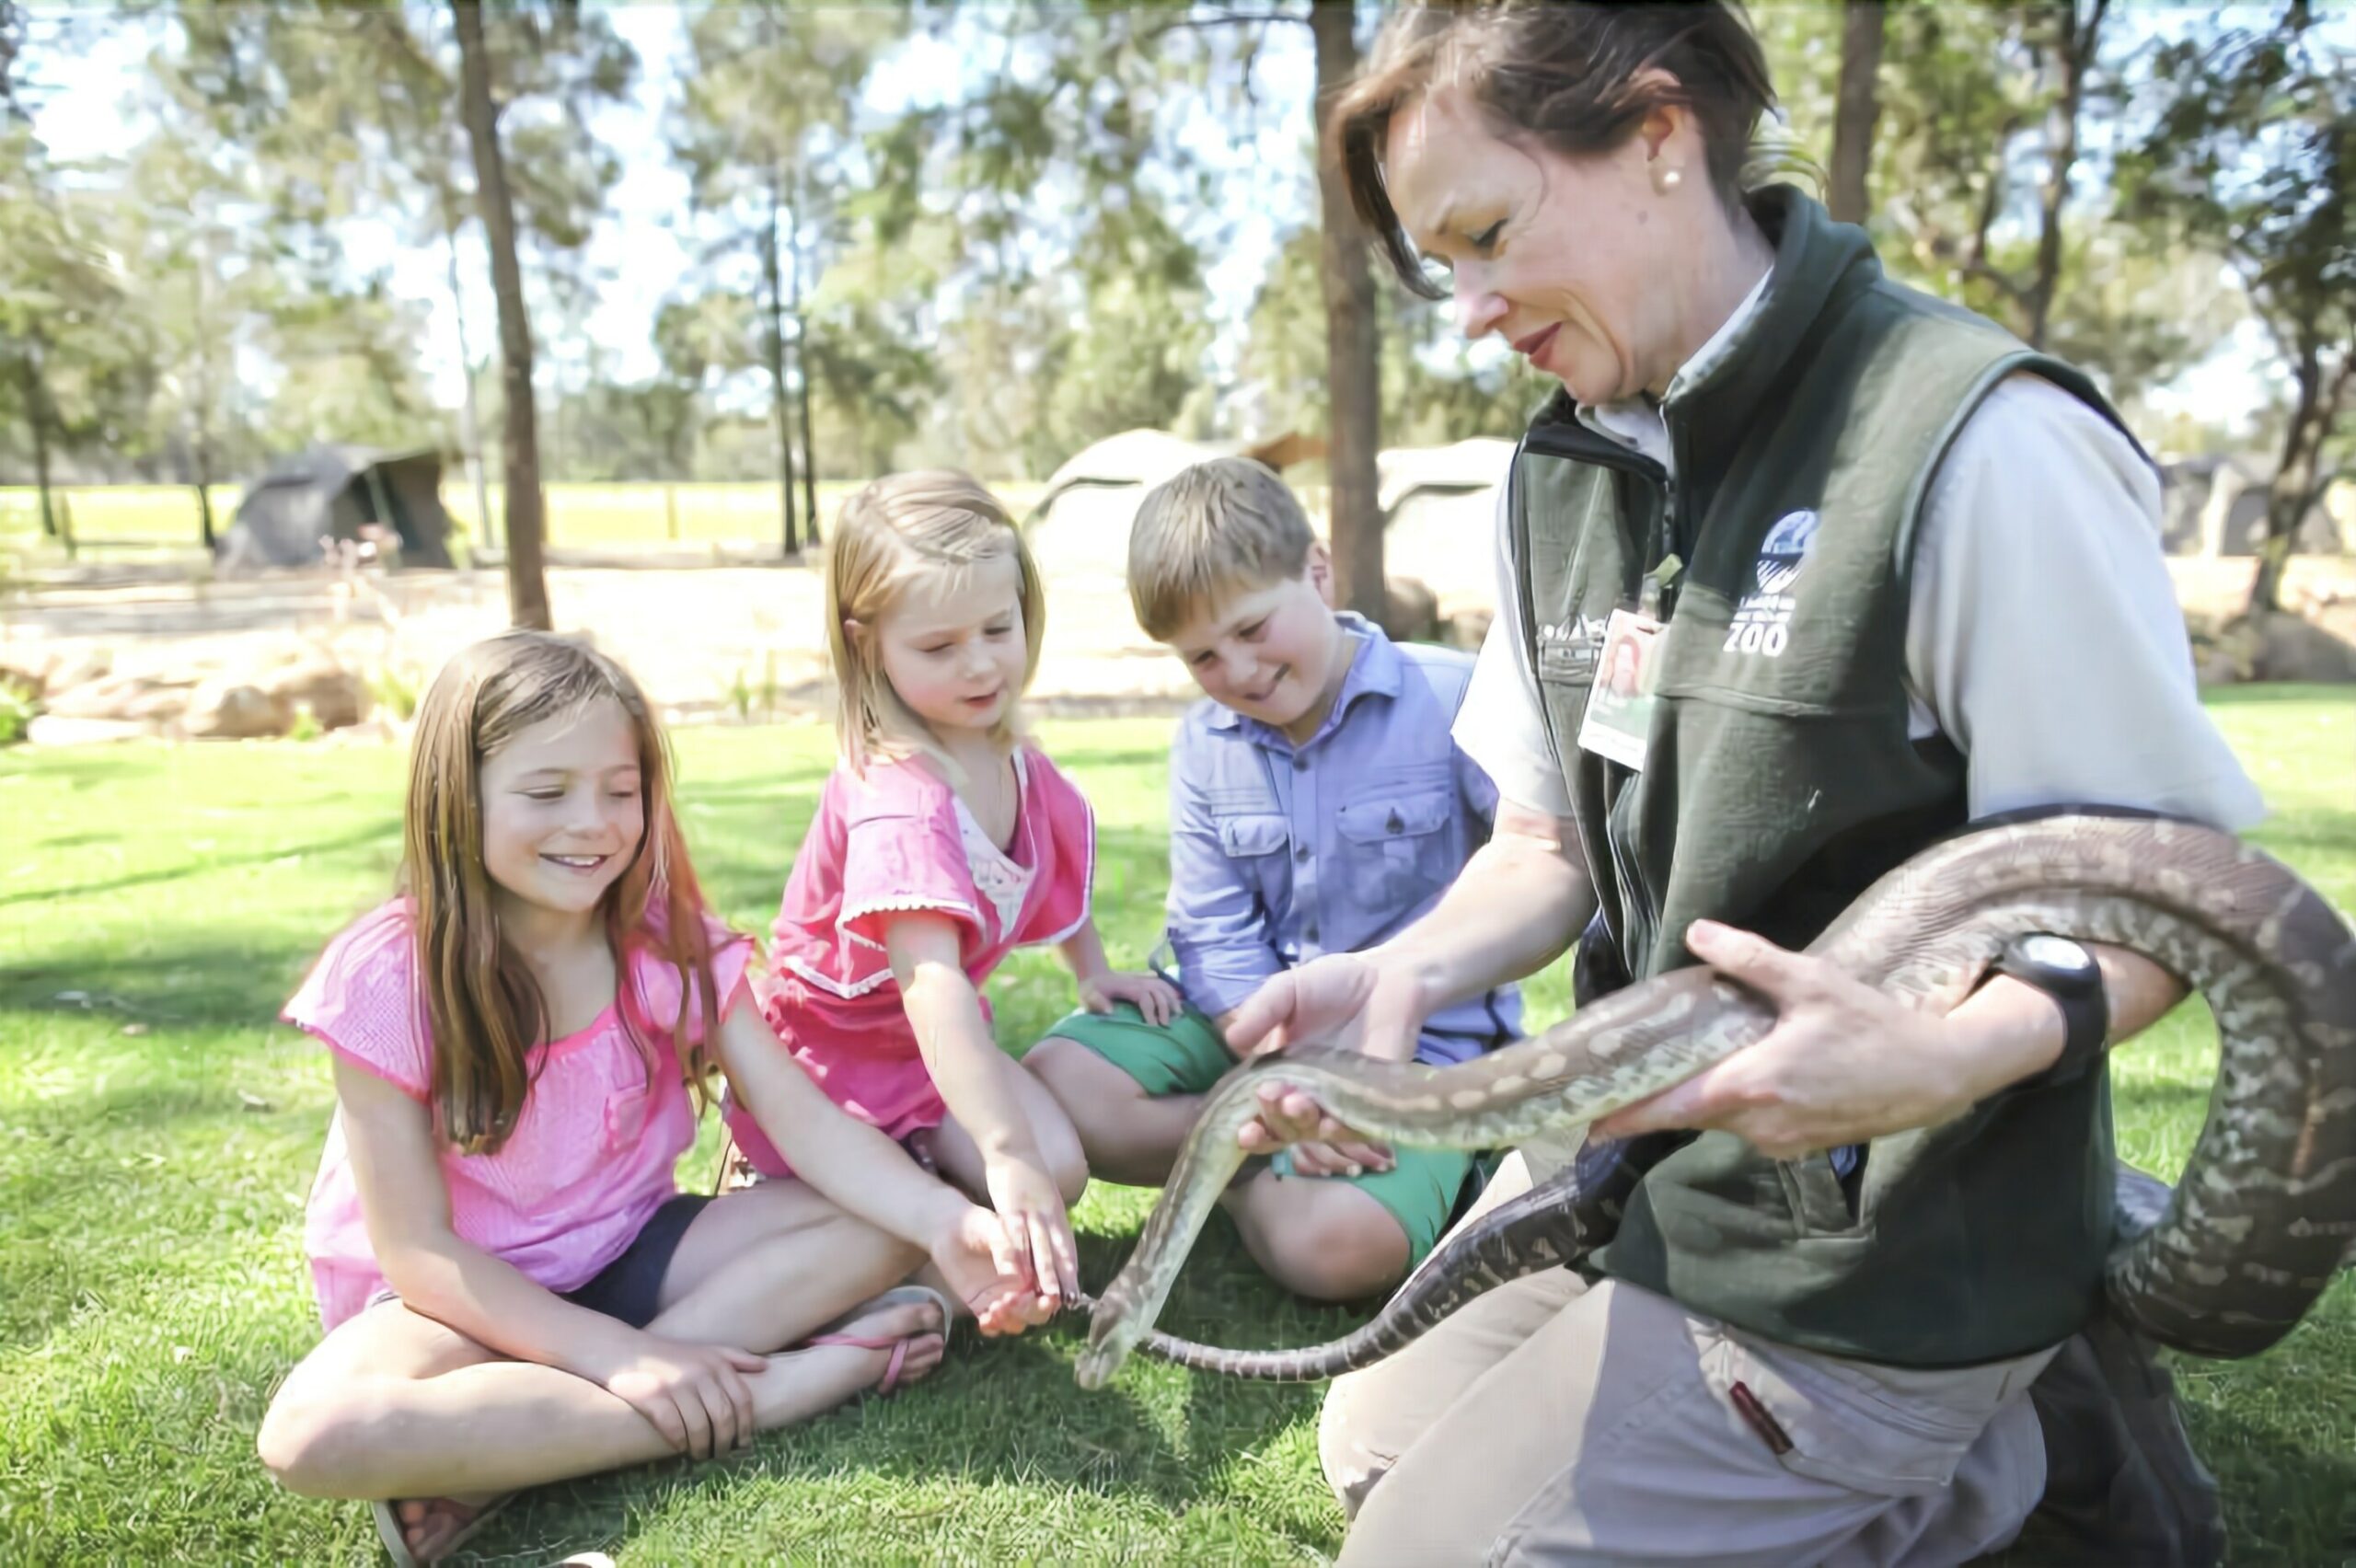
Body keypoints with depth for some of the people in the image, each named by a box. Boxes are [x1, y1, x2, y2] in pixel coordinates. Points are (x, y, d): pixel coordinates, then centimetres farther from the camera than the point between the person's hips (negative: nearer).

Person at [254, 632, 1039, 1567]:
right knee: (316, 1434, -35)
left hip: (630, 1251, 4)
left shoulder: (670, 939, -8)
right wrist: (615, 1354, -29)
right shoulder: (390, 977, -17)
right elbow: (415, 1248, -17)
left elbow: (803, 1116, -16)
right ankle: (770, 1393, -27)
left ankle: (503, 1463, -23)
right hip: (464, 1295, -3)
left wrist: (945, 1220, -35)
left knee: (884, 1221, -17)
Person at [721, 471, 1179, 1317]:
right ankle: (782, 1182, 8)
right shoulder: (896, 801, -34)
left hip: (943, 1038, 6)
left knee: (1059, 1167, -12)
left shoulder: (1012, 759, -7)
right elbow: (931, 980, -46)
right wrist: (1005, 1151, -53)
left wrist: (1092, 972, 14)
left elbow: (1053, 859, 16)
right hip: (834, 1050, -6)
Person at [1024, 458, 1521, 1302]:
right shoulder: (1204, 746, 3)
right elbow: (1217, 940, -1)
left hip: (1425, 1035, -4)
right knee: (1053, 1081, -16)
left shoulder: (1453, 697, -12)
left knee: (1338, 1244, -31)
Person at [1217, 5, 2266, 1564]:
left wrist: (1941, 1057, -37)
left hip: (1862, 1246, -7)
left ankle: (2018, 1424, 9)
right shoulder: (1561, 475, 1)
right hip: (1620, 1151, 8)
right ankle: (1950, 1412, 21)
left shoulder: (1976, 441, -22)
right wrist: (1409, 969, -15)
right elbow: (1551, 847, 4)